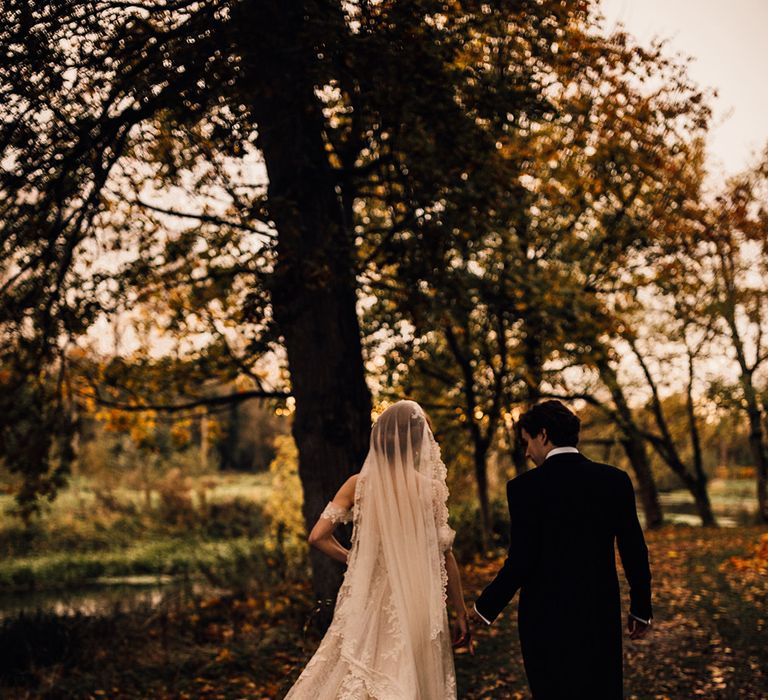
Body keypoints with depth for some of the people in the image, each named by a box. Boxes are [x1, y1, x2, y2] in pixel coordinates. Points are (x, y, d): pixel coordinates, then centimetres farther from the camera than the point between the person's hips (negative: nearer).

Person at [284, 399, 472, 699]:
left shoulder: (358, 484, -3)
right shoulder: (432, 488, -8)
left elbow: (318, 536, -6)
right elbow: (445, 557, -5)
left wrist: (353, 559, 10)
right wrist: (461, 614, 4)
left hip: (368, 600, 2)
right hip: (417, 605, -2)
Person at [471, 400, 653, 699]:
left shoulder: (525, 487, -12)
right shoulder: (615, 480, -1)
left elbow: (521, 561, -14)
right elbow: (634, 550, 2)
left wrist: (486, 607, 0)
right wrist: (641, 609, 14)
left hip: (546, 618, -3)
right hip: (601, 615, 3)